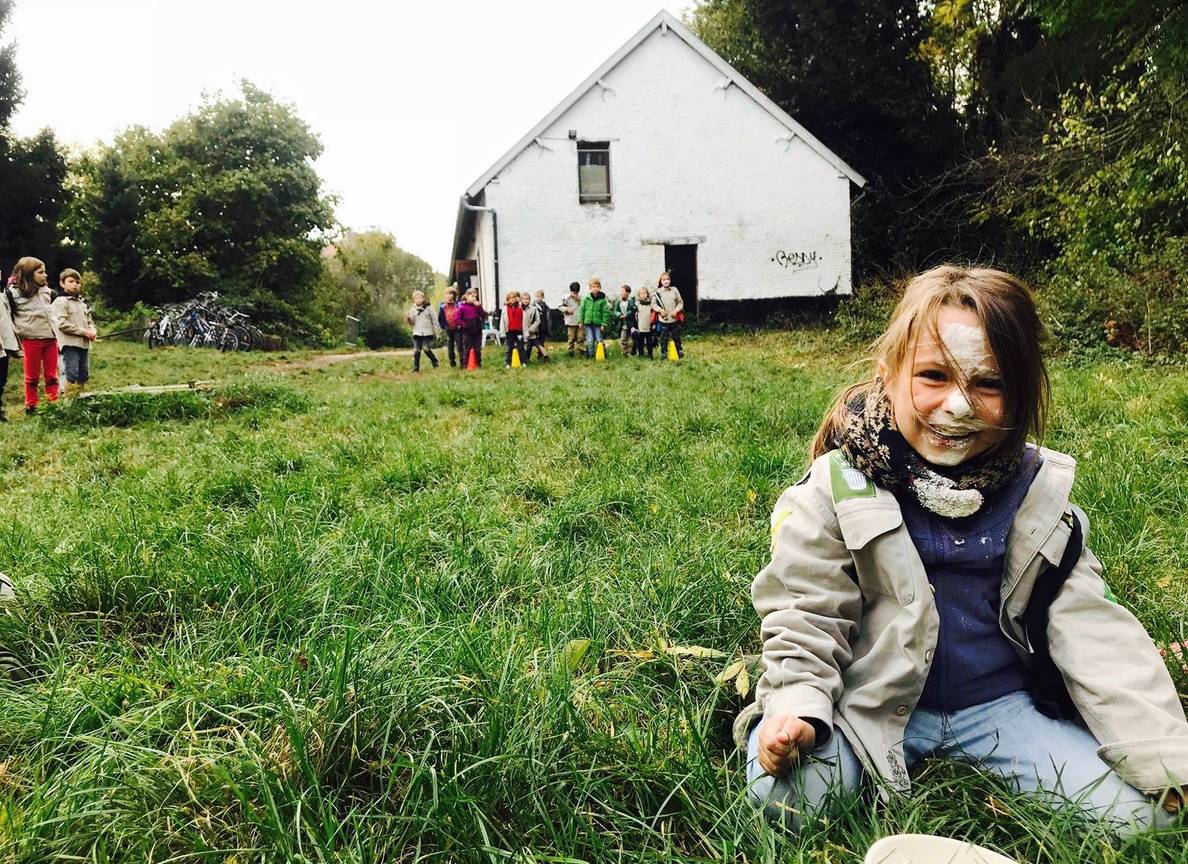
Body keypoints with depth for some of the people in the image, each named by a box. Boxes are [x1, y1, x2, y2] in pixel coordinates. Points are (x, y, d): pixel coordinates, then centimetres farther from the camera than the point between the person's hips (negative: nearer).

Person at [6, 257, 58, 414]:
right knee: (32, 377, 6)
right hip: (31, 340, -4)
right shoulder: (13, 292, -6)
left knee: (52, 376, 8)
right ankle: (31, 406, 15)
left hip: (51, 338, 4)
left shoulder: (47, 291, 10)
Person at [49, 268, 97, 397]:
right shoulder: (60, 302, -5)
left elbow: (90, 321, 23)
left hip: (84, 344, 7)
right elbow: (62, 324, -15)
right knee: (72, 374, -11)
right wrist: (84, 332, -16)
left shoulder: (82, 303, 18)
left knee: (84, 375, 12)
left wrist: (93, 331, -1)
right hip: (70, 343, -7)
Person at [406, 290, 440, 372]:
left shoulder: (429, 308, 3)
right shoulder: (413, 310, 11)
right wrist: (409, 319, -11)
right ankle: (416, 367, 5)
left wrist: (435, 331, -3)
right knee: (416, 350, 0)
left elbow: (434, 320, 3)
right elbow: (413, 322, 11)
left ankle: (434, 361, 7)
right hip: (417, 333, 3)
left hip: (427, 332, -3)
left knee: (426, 348, -14)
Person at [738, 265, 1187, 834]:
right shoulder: (839, 488, -14)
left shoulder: (1038, 492, -4)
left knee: (1140, 812, -10)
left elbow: (1091, 627, -3)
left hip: (999, 706, 3)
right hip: (873, 705, -2)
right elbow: (805, 614, -9)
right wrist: (797, 704, -26)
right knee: (784, 792, -25)